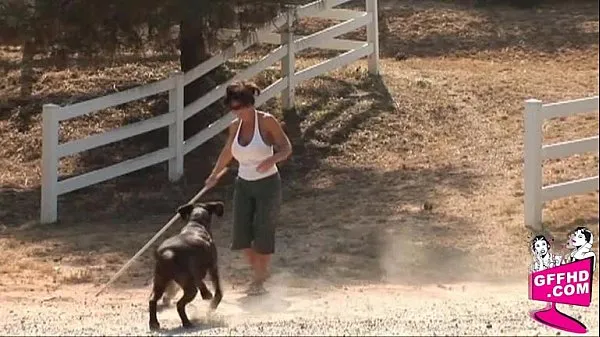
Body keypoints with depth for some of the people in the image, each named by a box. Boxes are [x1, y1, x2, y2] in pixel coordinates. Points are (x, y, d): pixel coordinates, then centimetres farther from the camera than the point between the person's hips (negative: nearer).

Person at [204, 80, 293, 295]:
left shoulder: (266, 122, -12)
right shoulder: (235, 126, 3)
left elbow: (286, 148, -11)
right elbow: (227, 152, 20)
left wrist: (271, 160, -29)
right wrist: (214, 175, 24)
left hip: (268, 183, -5)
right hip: (243, 185, 5)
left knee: (263, 233, -5)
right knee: (241, 234, -2)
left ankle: (260, 279, 7)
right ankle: (260, 272, 18)